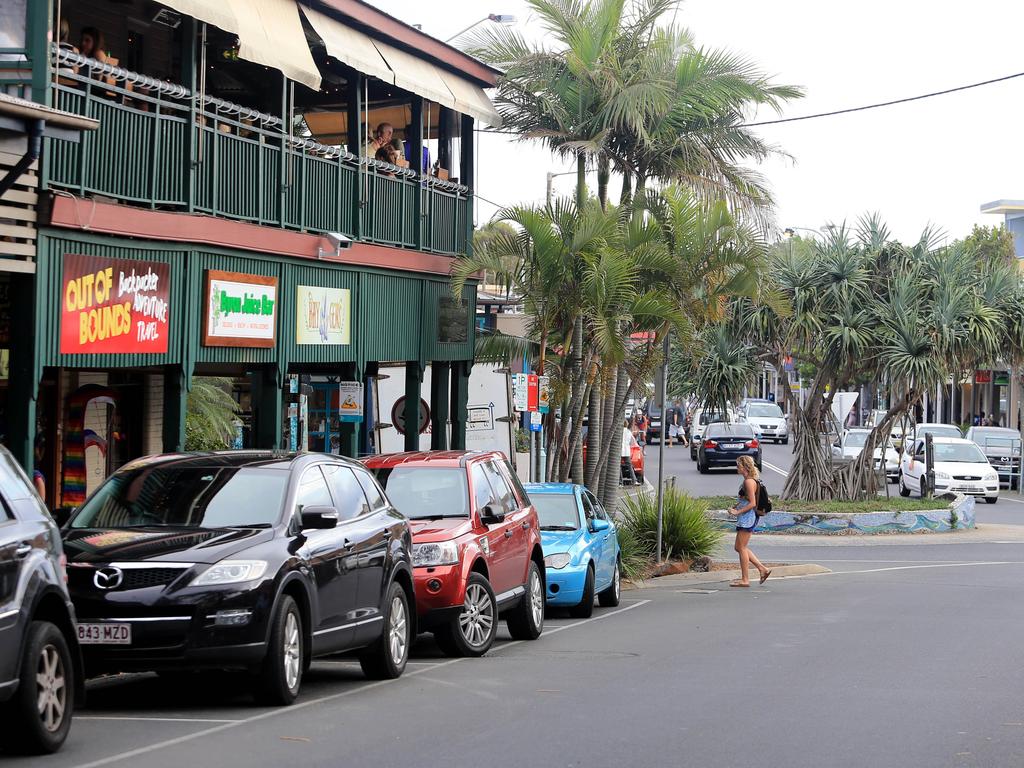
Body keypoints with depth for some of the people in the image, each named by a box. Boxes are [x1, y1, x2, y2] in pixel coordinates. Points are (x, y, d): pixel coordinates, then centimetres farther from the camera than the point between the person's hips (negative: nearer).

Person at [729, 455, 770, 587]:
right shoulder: (746, 481, 14)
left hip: (747, 517, -10)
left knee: (741, 548, -4)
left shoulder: (749, 482, -17)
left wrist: (737, 512, -18)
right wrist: (735, 507, 9)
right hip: (745, 518, 10)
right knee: (739, 547, 15)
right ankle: (762, 569, 15)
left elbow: (752, 503, -21)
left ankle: (745, 580, 1)